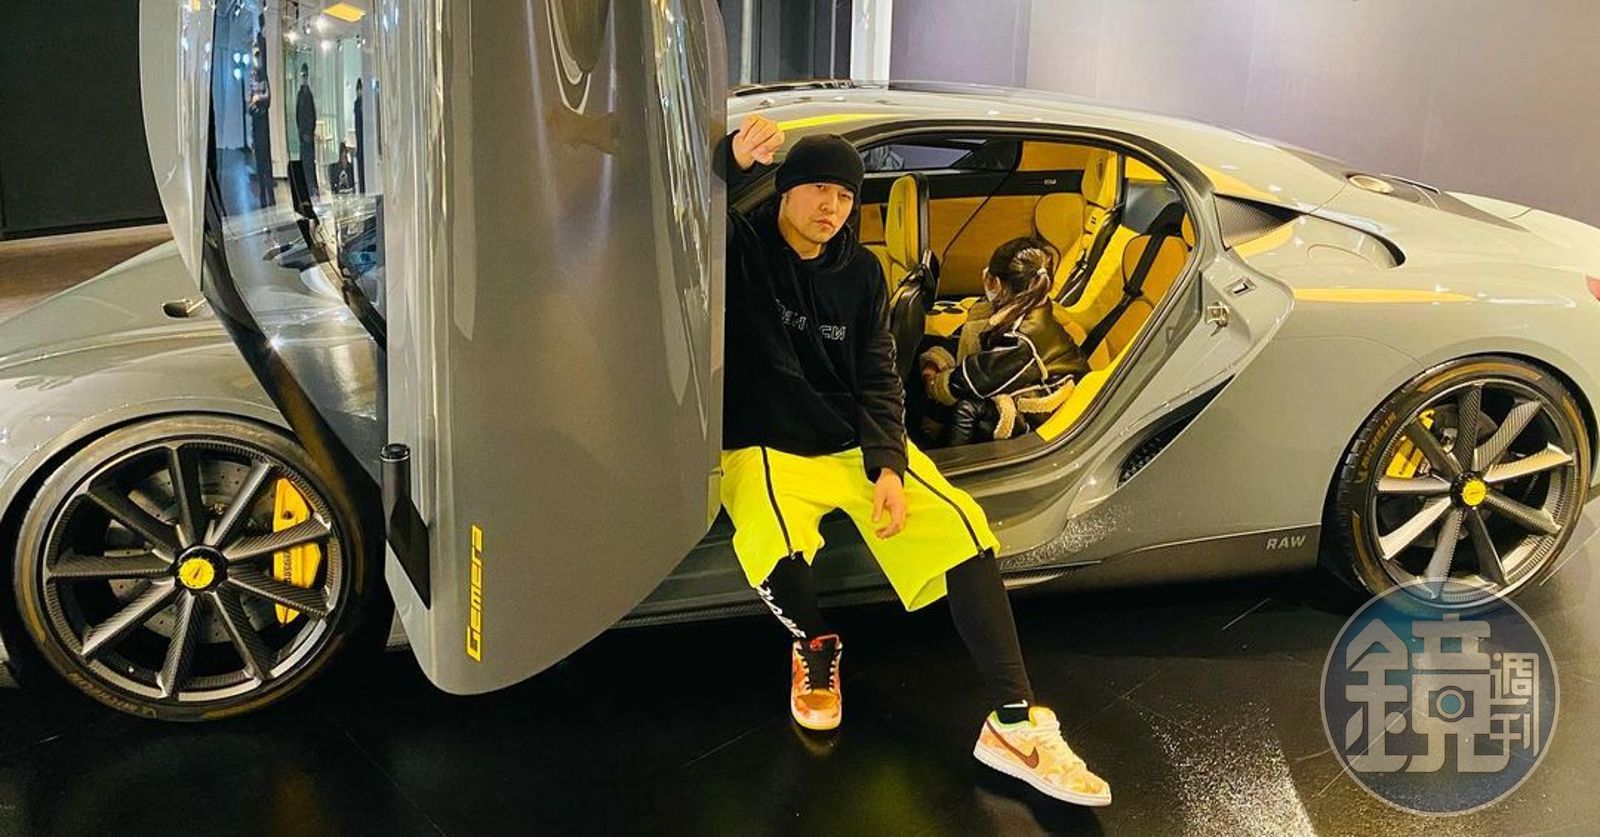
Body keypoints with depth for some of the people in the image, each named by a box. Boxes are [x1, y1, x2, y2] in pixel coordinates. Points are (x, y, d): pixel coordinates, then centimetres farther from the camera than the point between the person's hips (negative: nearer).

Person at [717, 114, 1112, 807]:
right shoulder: (741, 247, -4)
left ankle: (1013, 722, -16)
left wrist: (888, 467, -12)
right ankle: (815, 649, -1)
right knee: (773, 548, -37)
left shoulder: (861, 272, 7)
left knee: (963, 527, -18)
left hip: (858, 440, 4)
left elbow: (877, 379, 4)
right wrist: (733, 161, -47)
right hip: (766, 448, -4)